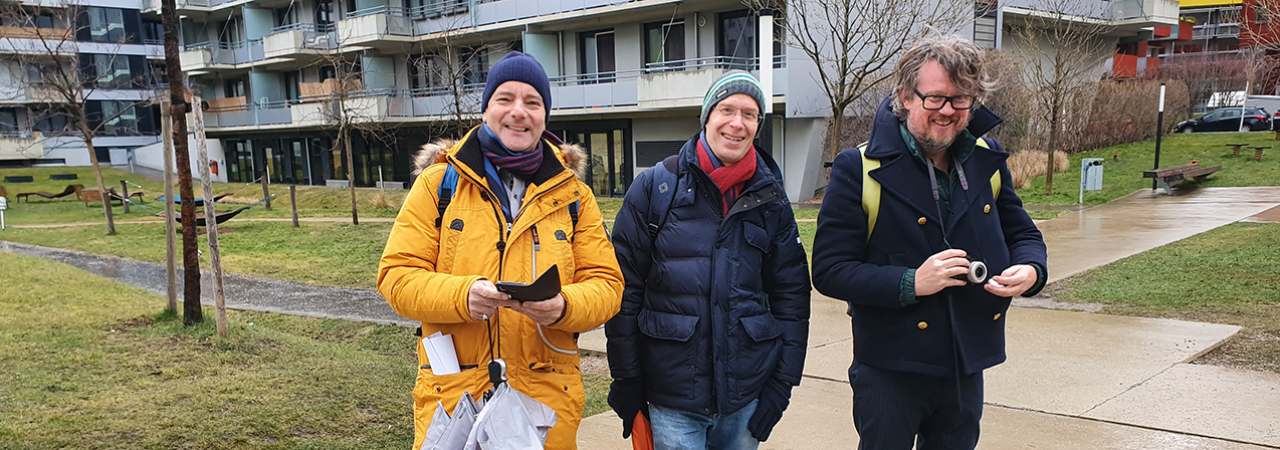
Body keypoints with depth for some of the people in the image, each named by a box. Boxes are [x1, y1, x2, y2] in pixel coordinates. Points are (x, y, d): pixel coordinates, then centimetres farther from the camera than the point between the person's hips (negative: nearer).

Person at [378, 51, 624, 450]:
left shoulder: (573, 195, 8)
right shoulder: (439, 182, 4)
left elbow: (605, 284, 3)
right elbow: (397, 275, -1)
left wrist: (563, 305, -19)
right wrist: (462, 295, -20)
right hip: (450, 393, -1)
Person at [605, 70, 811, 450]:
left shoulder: (771, 200, 5)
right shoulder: (654, 188, -3)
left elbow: (791, 294, 9)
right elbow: (625, 289, -2)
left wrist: (782, 382, 4)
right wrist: (626, 381, -3)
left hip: (746, 397, 3)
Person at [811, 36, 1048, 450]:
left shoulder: (987, 160, 3)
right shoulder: (860, 169, -13)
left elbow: (1022, 234, 14)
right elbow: (829, 271, -14)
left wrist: (1030, 270, -9)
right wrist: (911, 283, -25)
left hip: (967, 368, 5)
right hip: (889, 369, -5)